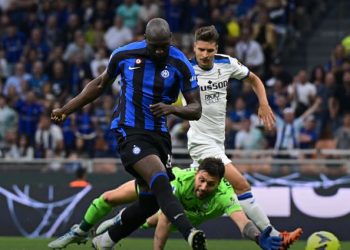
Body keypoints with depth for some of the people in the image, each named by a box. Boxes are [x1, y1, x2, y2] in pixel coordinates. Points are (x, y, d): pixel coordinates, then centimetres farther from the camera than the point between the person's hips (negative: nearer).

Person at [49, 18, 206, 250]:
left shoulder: (180, 64, -5)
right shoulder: (124, 55, -4)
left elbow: (196, 109, -3)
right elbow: (101, 84, 15)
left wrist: (172, 108, -24)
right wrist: (66, 110, 18)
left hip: (159, 135, 4)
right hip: (130, 133, -4)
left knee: (150, 201, 6)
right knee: (161, 183, -27)